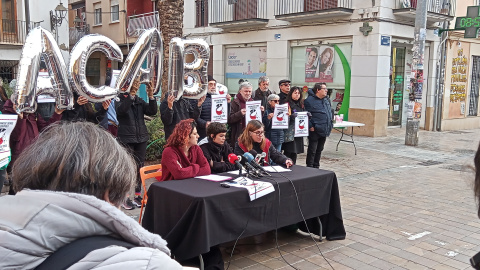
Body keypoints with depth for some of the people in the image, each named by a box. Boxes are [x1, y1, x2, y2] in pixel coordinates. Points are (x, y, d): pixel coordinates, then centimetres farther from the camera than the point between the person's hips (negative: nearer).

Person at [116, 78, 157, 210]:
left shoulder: (140, 101, 13)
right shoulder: (120, 99, -1)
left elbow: (153, 111, 1)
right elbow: (121, 110, -22)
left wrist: (151, 95, -12)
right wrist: (131, 94, -28)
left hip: (141, 138, 5)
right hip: (126, 138, -5)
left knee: (139, 167, 7)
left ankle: (137, 195, 17)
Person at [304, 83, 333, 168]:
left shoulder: (326, 99, 13)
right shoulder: (309, 100, -13)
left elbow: (330, 112, 24)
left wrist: (330, 124, 16)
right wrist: (310, 126, -18)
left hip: (324, 130, 8)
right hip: (315, 130, -8)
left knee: (319, 150, 15)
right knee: (312, 150, -1)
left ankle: (316, 167, 25)